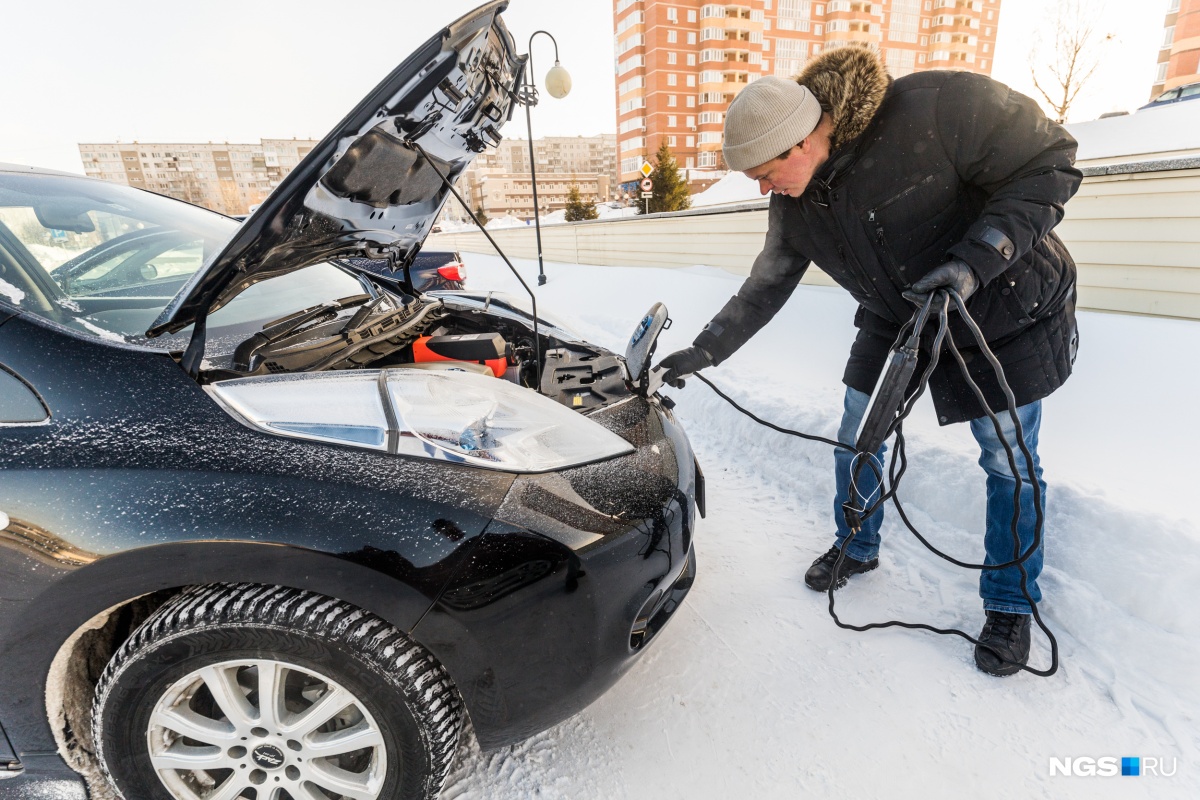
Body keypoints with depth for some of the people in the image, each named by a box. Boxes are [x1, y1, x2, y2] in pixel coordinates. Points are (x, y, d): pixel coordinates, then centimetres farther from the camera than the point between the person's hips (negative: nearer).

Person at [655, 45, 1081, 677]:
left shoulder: (936, 107, -28)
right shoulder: (794, 203, -9)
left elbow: (1048, 164, -19)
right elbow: (765, 288, -2)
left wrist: (973, 262, -31)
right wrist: (705, 351, -4)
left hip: (1005, 311, -4)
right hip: (894, 322, 5)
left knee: (1009, 464, 3)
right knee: (855, 440, 7)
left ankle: (1009, 606, 25)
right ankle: (857, 550, 33)